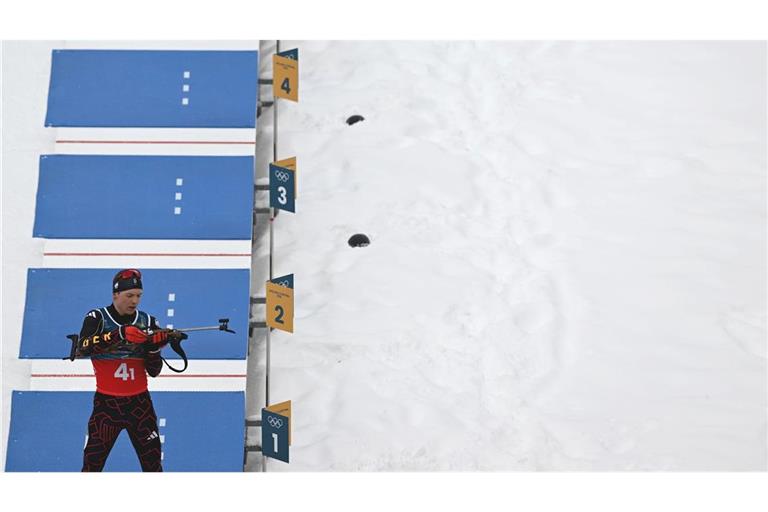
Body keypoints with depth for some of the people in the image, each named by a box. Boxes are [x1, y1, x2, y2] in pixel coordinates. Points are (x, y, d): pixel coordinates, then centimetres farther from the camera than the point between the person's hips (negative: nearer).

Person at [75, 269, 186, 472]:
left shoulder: (148, 322, 2)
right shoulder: (97, 318, -4)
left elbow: (153, 371, 0)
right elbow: (82, 348, -25)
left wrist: (155, 346, -19)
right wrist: (120, 334, -36)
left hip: (139, 402, 2)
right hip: (106, 402, -2)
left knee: (153, 463, 5)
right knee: (92, 463, 3)